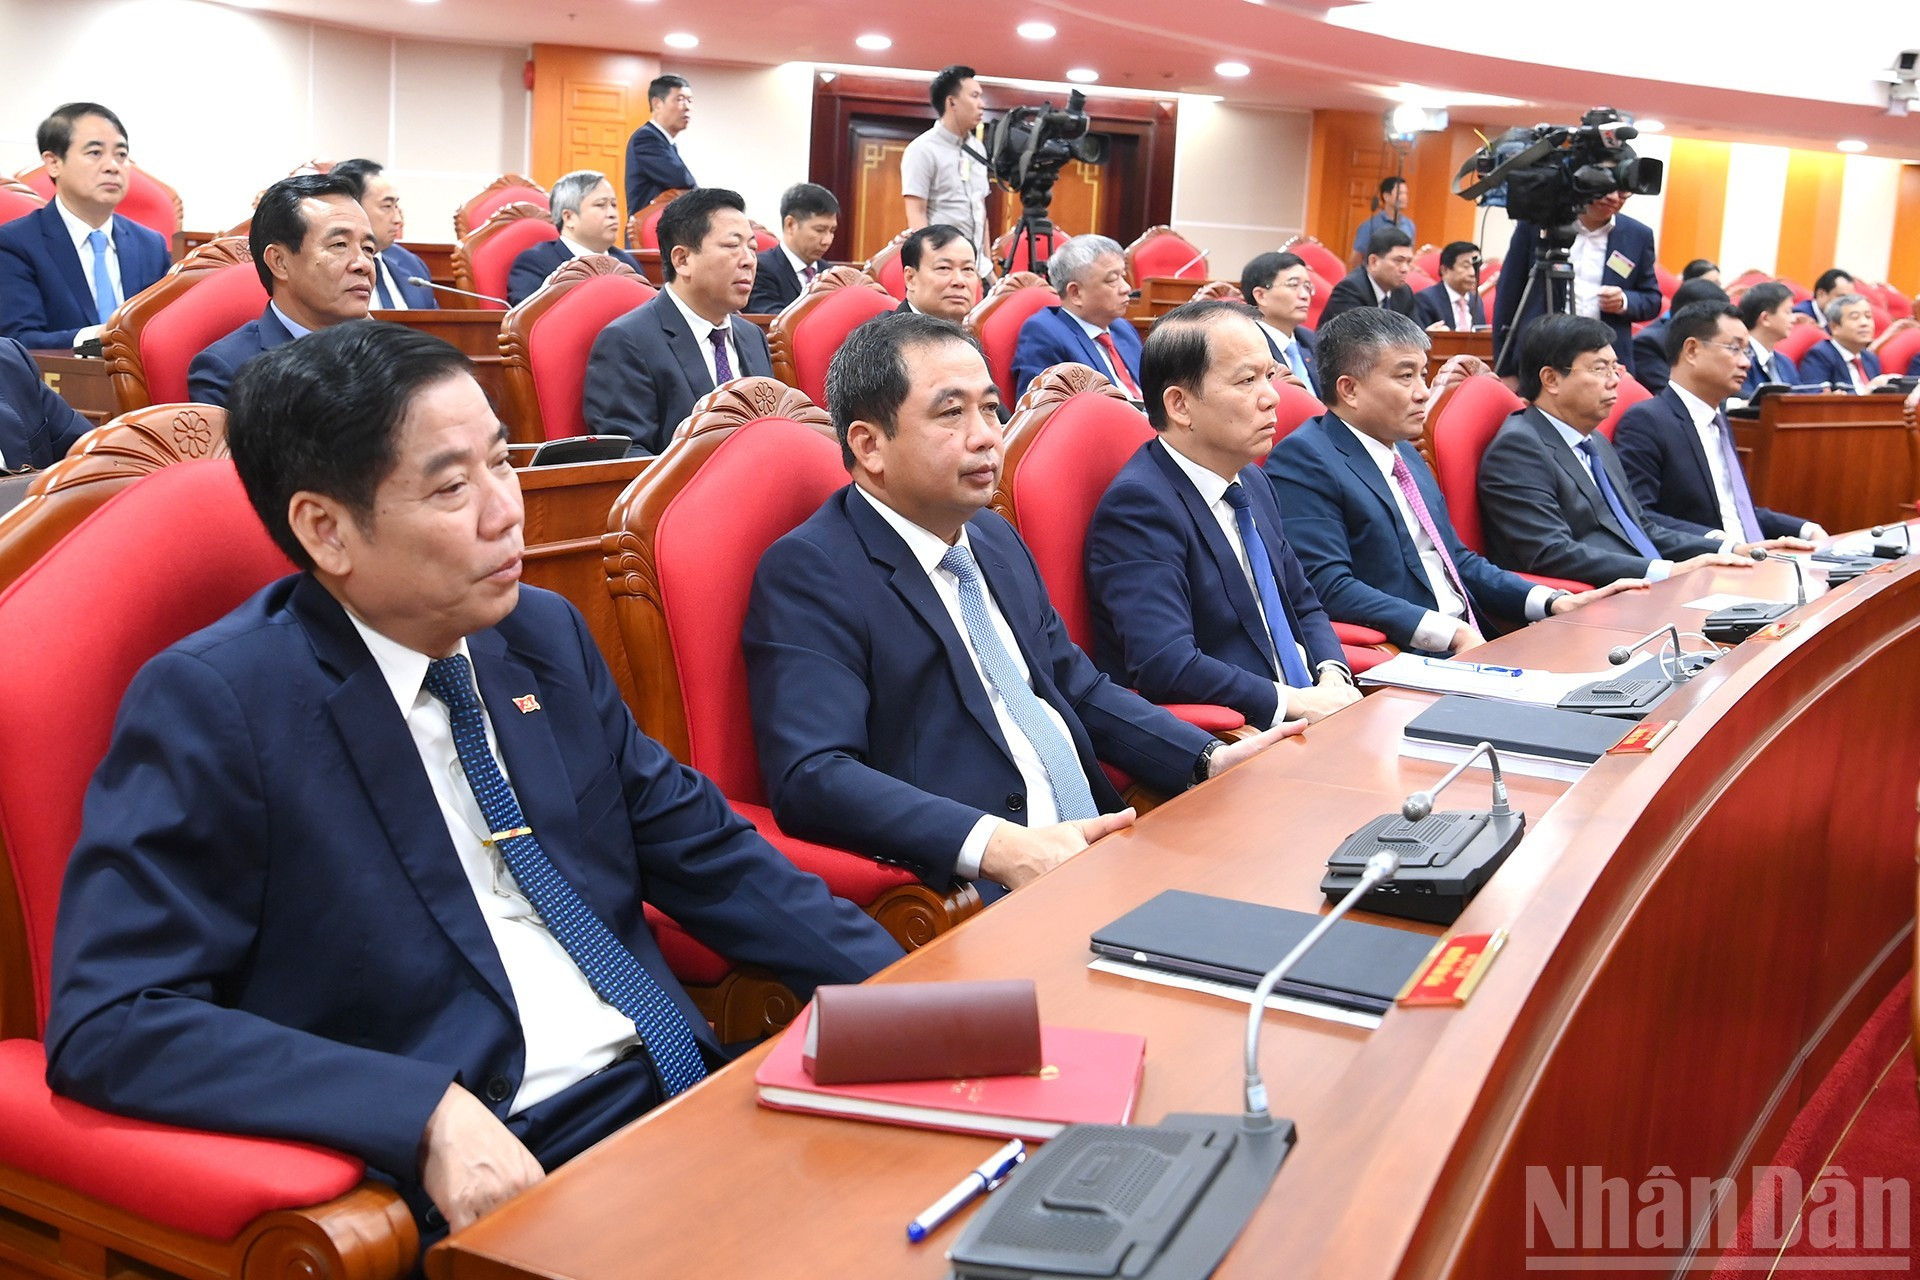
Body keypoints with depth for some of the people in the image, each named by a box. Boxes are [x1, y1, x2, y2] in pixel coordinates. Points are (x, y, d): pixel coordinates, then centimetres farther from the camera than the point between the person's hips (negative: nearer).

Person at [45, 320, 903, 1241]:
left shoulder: (545, 635, 10)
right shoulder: (212, 704, -7)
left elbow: (702, 852, 17)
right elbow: (106, 1022, -13)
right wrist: (429, 1113, -23)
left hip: (674, 1092, 7)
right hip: (489, 1173, -6)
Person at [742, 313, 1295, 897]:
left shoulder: (998, 538, 18)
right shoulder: (808, 570, -9)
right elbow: (809, 777, -20)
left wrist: (1212, 760, 8)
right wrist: (998, 848, -32)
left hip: (1100, 848, 9)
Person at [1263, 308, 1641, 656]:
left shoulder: (1405, 453, 22)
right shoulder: (1302, 460, -8)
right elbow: (1328, 588, -18)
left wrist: (1553, 602, 10)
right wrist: (1453, 634, -22)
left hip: (1473, 644, 9)